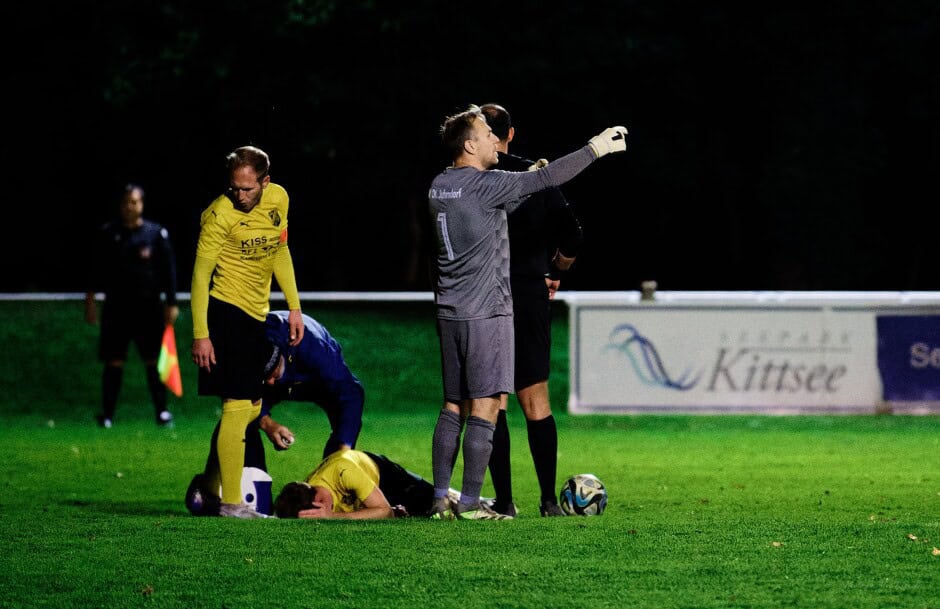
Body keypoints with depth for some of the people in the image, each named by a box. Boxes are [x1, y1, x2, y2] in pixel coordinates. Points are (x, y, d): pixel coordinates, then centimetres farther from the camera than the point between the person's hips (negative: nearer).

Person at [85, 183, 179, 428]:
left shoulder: (157, 234, 1)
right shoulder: (107, 233, 4)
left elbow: (169, 270, 2)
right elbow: (96, 269, 7)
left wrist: (171, 304, -2)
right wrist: (91, 299, 4)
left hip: (148, 308, -1)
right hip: (116, 307, 1)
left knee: (154, 360, 1)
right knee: (113, 362, 1)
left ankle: (161, 411, 8)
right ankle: (107, 414, 6)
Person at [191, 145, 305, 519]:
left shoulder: (278, 199, 2)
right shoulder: (220, 215, -17)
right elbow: (200, 274, -15)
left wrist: (294, 307, 15)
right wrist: (200, 334, -19)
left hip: (257, 314, 8)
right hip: (225, 310, -8)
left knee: (251, 408, 12)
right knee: (239, 406, -11)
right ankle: (231, 503, -8)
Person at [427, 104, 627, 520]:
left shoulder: (439, 187, 10)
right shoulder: (485, 185, -13)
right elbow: (548, 178, -14)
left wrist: (527, 179, 20)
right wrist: (595, 148, -6)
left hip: (449, 311, 8)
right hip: (486, 311, -8)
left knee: (454, 407, 11)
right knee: (486, 407, -5)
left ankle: (441, 498, 9)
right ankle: (470, 502, -6)